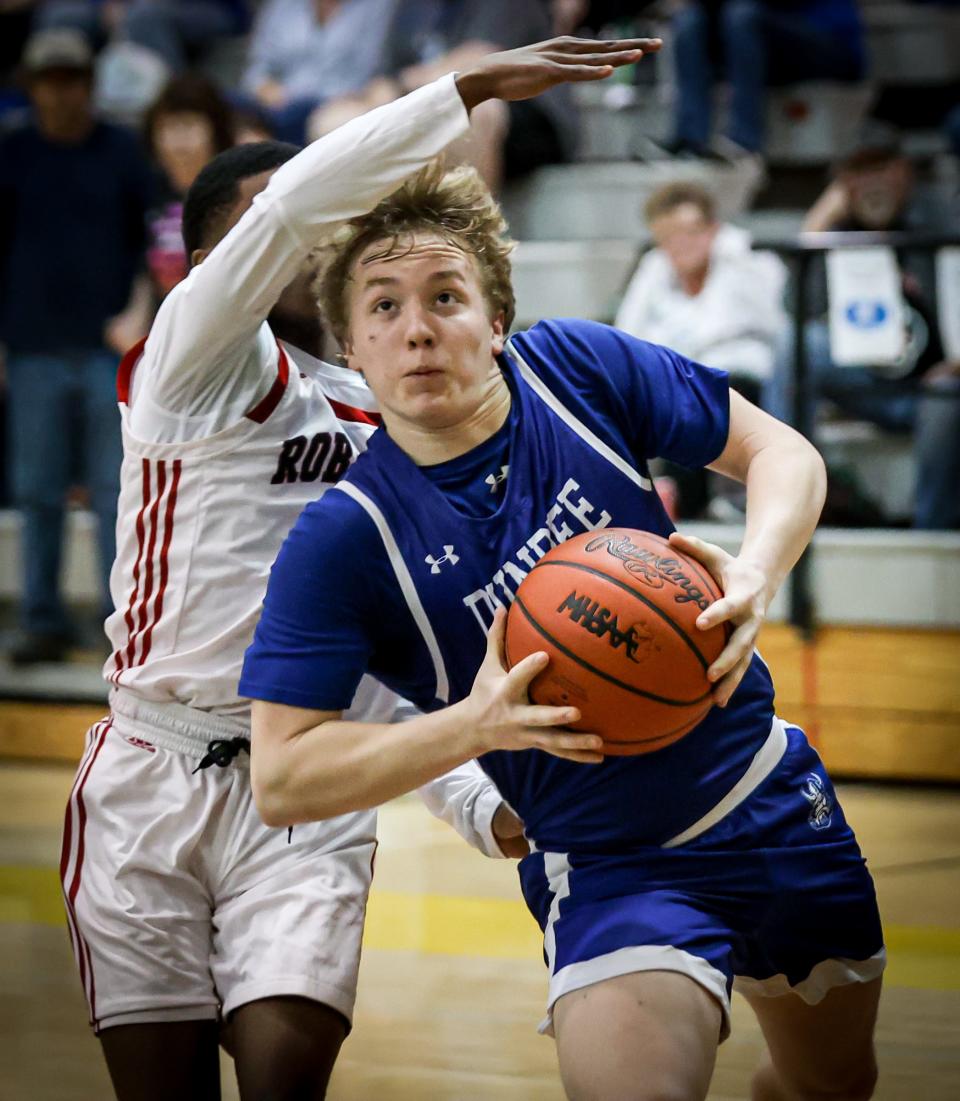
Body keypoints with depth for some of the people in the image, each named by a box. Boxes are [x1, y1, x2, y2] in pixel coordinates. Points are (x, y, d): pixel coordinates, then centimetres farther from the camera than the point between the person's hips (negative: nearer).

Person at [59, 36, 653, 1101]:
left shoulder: (381, 428, 16)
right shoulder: (196, 357, -2)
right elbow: (294, 202, -21)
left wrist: (479, 804, 6)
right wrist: (472, 86, -23)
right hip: (150, 783, -4)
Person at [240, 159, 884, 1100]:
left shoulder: (576, 367, -9)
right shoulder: (342, 540, -18)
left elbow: (780, 451, -1)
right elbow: (281, 778, -18)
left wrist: (756, 572, -24)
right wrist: (474, 722, -32)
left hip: (772, 800, 4)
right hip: (610, 869, -4)